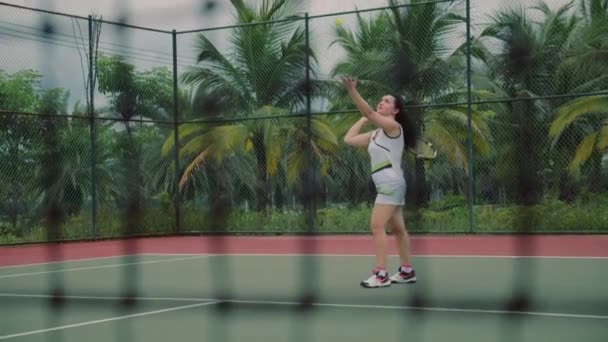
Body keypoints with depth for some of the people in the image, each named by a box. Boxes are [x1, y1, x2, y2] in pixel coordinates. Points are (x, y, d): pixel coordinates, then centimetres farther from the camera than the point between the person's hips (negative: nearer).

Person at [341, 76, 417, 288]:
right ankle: (407, 271, 23)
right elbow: (349, 139, 15)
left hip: (391, 182, -10)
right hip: (386, 184, 10)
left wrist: (352, 91, -34)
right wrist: (363, 120, 14)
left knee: (377, 226, -16)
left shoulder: (393, 125, -8)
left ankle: (381, 274, -18)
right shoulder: (376, 134, 15)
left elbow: (370, 112, -25)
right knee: (397, 229, 15)